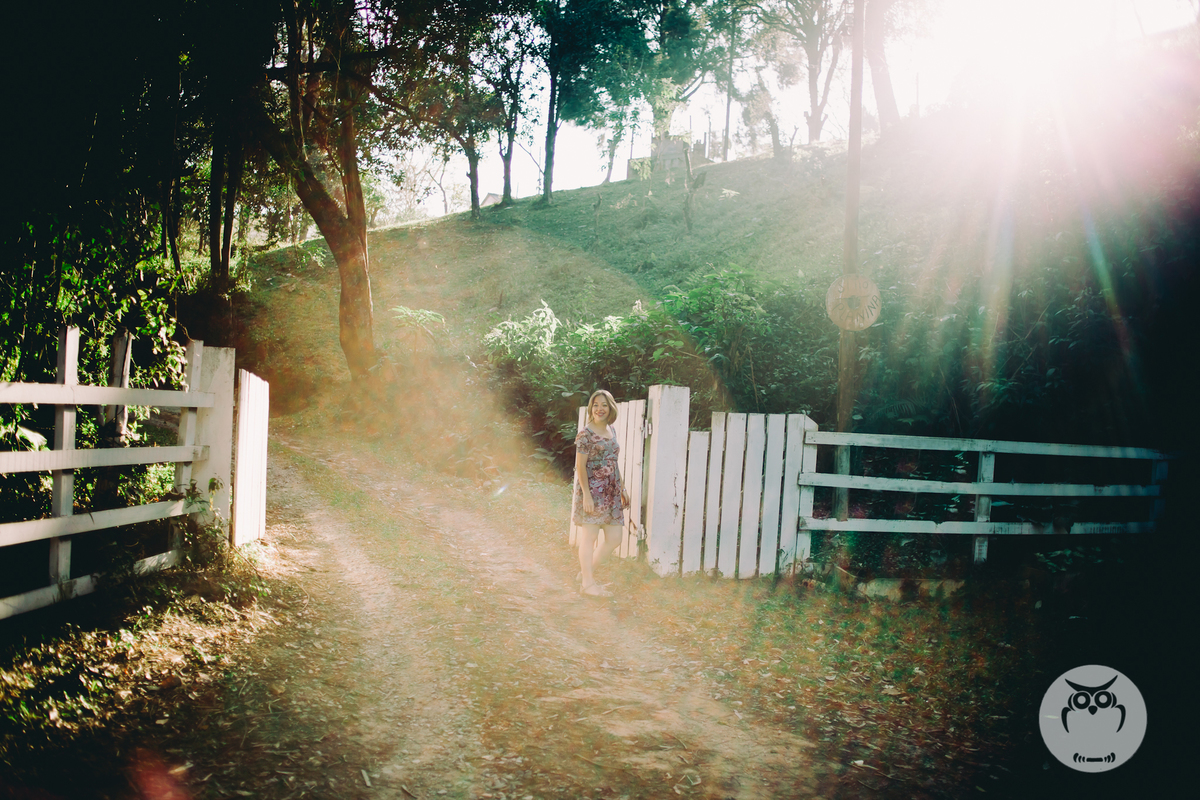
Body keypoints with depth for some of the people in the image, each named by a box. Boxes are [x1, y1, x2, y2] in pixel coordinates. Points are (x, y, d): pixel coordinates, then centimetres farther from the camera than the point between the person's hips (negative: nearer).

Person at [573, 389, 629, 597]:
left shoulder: (612, 431, 14)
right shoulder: (586, 433, -9)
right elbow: (580, 465, -12)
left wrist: (622, 489, 19)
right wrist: (586, 493, -19)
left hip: (611, 492, 8)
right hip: (592, 491, -8)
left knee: (614, 539, 7)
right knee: (589, 537, 0)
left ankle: (587, 571, 23)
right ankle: (587, 582, 9)